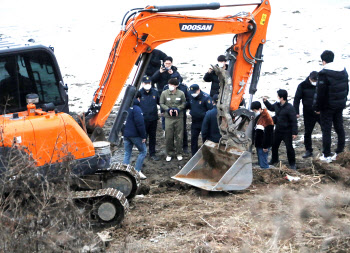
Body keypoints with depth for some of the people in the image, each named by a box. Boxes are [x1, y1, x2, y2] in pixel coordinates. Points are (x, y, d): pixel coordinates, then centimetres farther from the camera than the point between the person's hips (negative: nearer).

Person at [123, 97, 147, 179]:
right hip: (135, 135, -7)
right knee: (143, 151, 5)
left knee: (127, 153, 12)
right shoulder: (136, 109, -16)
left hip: (126, 135, 7)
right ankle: (137, 171, 1)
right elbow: (140, 124, -18)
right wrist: (143, 136, -13)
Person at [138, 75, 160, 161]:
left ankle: (152, 154, 25)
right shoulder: (139, 93, -10)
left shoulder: (155, 92, 2)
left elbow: (159, 102, 15)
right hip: (143, 119, -4)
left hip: (153, 119, 4)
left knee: (152, 137, 14)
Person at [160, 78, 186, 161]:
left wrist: (178, 109, -10)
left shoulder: (181, 93, -2)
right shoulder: (164, 93, -1)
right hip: (168, 118, 0)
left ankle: (178, 153, 19)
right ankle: (169, 154, 14)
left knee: (179, 136, 6)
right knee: (168, 136, 0)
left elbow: (184, 103, 7)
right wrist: (168, 109, -10)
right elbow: (161, 104, 5)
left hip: (179, 117, 0)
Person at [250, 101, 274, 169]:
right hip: (258, 144, 9)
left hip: (263, 145, -9)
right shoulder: (257, 116, 8)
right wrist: (254, 141, 21)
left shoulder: (267, 118, -21)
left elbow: (268, 134, -22)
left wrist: (265, 146, -21)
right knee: (260, 161, 17)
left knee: (263, 163, -8)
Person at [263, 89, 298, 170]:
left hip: (287, 132, -7)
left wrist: (294, 132, -20)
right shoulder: (277, 105, 0)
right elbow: (271, 107, 26)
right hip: (278, 130, 7)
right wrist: (266, 101, 10)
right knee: (274, 145, 18)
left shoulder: (290, 108, -22)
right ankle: (274, 159, 39)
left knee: (289, 147, 1)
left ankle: (292, 164, 16)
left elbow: (294, 121, -19)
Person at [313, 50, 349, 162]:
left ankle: (327, 155, 5)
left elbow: (320, 93, -18)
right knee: (339, 128, 15)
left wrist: (317, 107, -8)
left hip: (327, 107, -7)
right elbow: (346, 89, 12)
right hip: (340, 105, 7)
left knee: (326, 130, 1)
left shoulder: (324, 73, -19)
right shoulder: (343, 71, 4)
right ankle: (340, 152, 21)